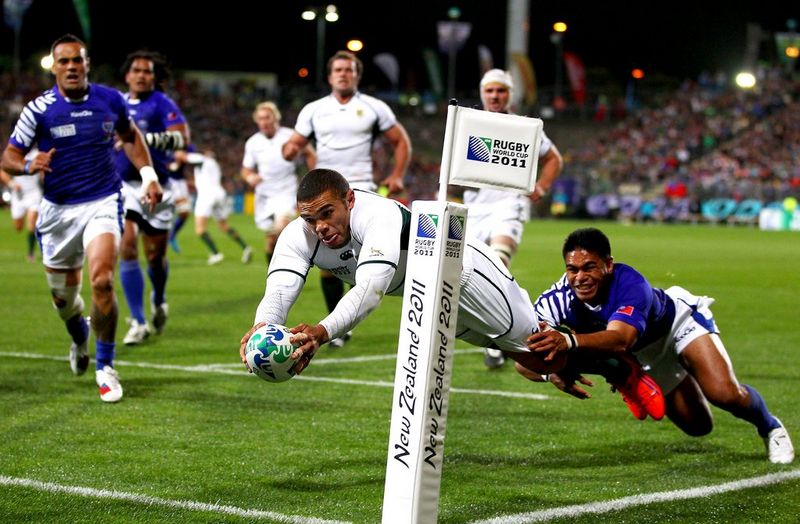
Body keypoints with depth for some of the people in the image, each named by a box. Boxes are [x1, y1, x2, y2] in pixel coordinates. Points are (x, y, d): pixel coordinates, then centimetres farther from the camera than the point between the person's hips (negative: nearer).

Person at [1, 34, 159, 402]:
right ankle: (79, 340, 47)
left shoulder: (110, 100, -2)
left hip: (103, 203, -1)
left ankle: (105, 367, -7)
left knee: (102, 281, -21)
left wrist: (148, 175, 7)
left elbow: (130, 136, 18)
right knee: (64, 295, 11)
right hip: (58, 209, 1)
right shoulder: (39, 109, -8)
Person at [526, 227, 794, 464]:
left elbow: (620, 339, -62)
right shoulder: (557, 300, -33)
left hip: (677, 320, -4)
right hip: (643, 355, 4)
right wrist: (552, 367, -58)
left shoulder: (630, 284, -43)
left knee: (725, 394, -24)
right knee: (697, 426, 10)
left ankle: (770, 427, 11)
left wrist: (570, 342, -79)